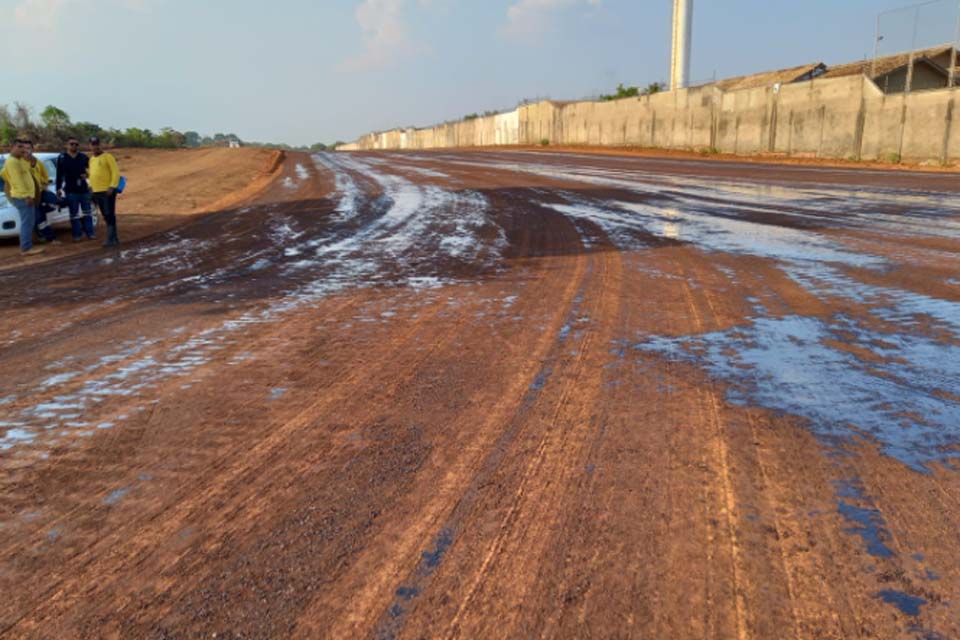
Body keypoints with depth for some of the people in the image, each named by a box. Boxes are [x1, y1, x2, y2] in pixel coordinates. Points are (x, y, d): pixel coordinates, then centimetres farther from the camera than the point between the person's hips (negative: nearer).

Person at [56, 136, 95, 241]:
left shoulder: (83, 156, 4)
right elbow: (59, 174, 0)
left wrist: (87, 174, -6)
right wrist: (58, 188, -3)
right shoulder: (62, 157, -1)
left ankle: (90, 232, 14)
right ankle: (77, 234, 6)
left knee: (87, 212, 7)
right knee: (74, 213, 3)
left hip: (84, 189, 2)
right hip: (70, 190, -2)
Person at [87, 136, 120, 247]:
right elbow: (93, 174, 25)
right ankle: (114, 238, 15)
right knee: (106, 216, 9)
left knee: (110, 215, -9)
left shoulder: (107, 157, -4)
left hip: (107, 191, -8)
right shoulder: (91, 159, 19)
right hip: (97, 192, 8)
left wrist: (112, 187, -20)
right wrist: (91, 187, 16)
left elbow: (116, 172, -12)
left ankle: (111, 239, -9)